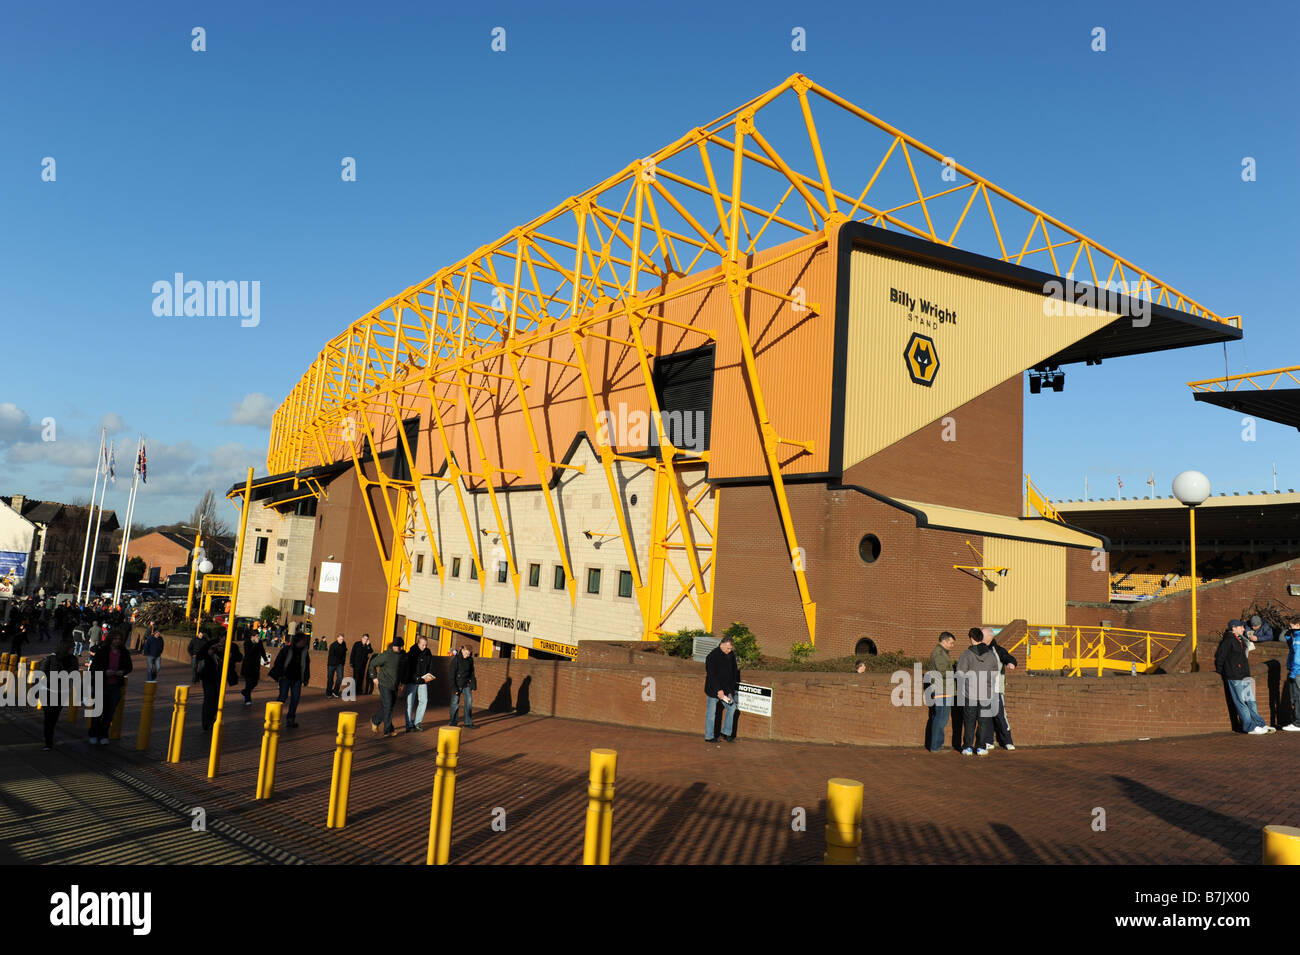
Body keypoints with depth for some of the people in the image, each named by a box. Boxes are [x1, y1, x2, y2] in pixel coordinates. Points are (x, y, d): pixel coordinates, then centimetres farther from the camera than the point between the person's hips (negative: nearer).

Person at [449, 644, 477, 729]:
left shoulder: (470, 659, 1)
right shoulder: (456, 659, -13)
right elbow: (452, 675, -12)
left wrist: (473, 685, 7)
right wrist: (454, 687, -15)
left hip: (466, 684, 4)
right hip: (457, 684, -4)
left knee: (469, 702, -2)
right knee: (455, 703, 1)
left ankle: (468, 723, 4)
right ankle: (453, 723, 14)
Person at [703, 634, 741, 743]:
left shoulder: (731, 655, 3)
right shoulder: (712, 656, -17)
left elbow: (734, 672, 13)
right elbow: (711, 675, -20)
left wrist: (732, 687, 6)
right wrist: (718, 690, -24)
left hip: (726, 689, 6)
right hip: (714, 689, -6)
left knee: (732, 707, 1)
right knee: (711, 712, 2)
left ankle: (726, 733, 13)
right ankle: (709, 737, 12)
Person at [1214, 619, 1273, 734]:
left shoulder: (1240, 640, 17)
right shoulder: (1228, 640, -11)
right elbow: (1219, 656, -12)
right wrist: (1219, 672, -5)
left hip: (1244, 676, 9)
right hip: (1234, 677, -9)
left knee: (1250, 701, 11)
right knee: (1241, 702, -4)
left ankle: (1260, 724, 16)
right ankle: (1250, 727, -2)